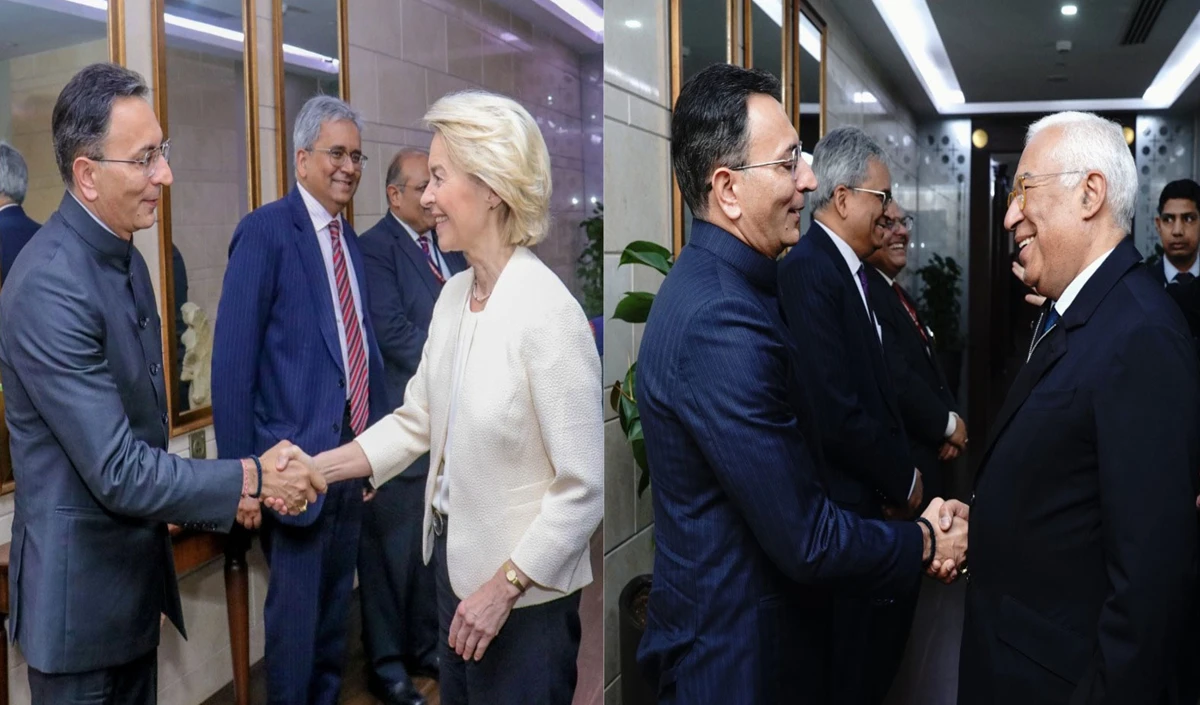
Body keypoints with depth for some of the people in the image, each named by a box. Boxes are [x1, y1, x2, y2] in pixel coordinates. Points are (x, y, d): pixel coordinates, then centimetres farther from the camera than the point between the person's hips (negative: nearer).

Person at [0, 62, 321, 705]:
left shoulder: (123, 257, 5)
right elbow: (119, 472, -26)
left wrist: (191, 502, 11)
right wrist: (251, 479, -19)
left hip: (137, 570, 8)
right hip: (80, 588, -8)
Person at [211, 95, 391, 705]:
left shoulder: (350, 242, 12)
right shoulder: (265, 231, -11)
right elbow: (232, 360, -15)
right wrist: (241, 472, -16)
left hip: (352, 450, 7)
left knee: (336, 604, 19)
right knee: (295, 612, 5)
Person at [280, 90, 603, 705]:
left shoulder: (547, 312, -24)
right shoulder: (454, 294, 0)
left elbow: (583, 488, -22)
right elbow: (416, 419, 8)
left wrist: (502, 588, -18)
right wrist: (315, 469, 1)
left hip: (524, 590, -7)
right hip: (453, 555, 7)